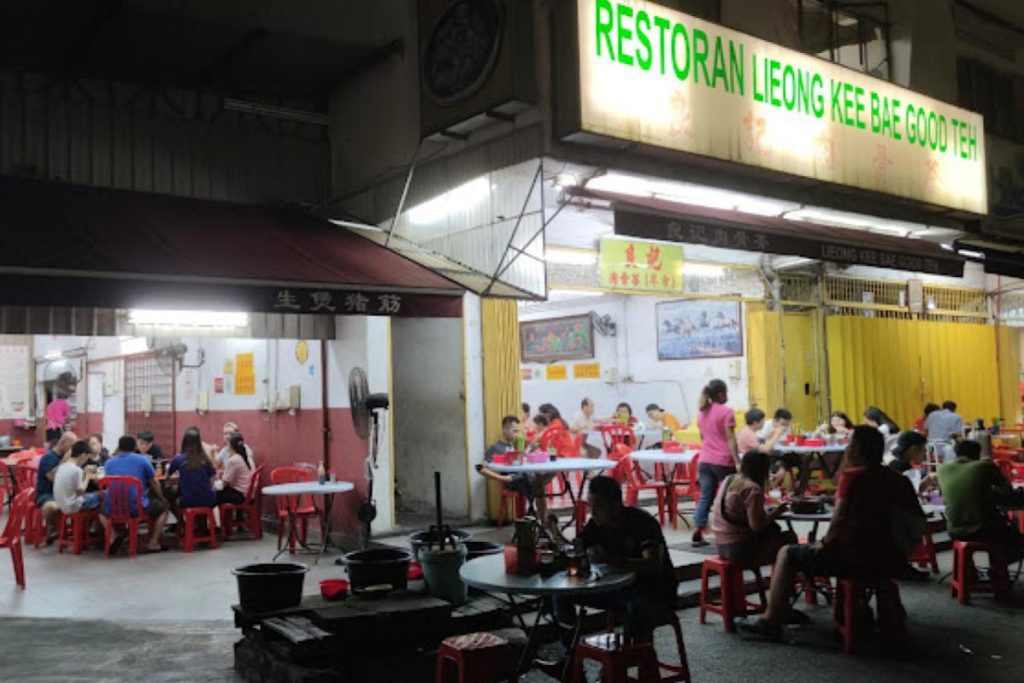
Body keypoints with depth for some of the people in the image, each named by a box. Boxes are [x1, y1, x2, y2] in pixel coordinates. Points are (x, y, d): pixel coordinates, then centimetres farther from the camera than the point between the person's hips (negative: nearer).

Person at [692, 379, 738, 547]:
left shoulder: (701, 412, 12)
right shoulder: (726, 411, -9)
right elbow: (730, 438, -14)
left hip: (705, 460, 6)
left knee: (705, 498, 8)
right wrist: (737, 461, -16)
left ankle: (697, 535, 2)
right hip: (723, 461, -6)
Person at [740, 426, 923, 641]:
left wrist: (826, 542, -4)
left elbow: (840, 519, -21)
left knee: (787, 554, 10)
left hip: (858, 559, -7)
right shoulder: (898, 479, 4)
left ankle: (771, 622, 13)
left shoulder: (852, 476, -14)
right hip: (892, 563, 7)